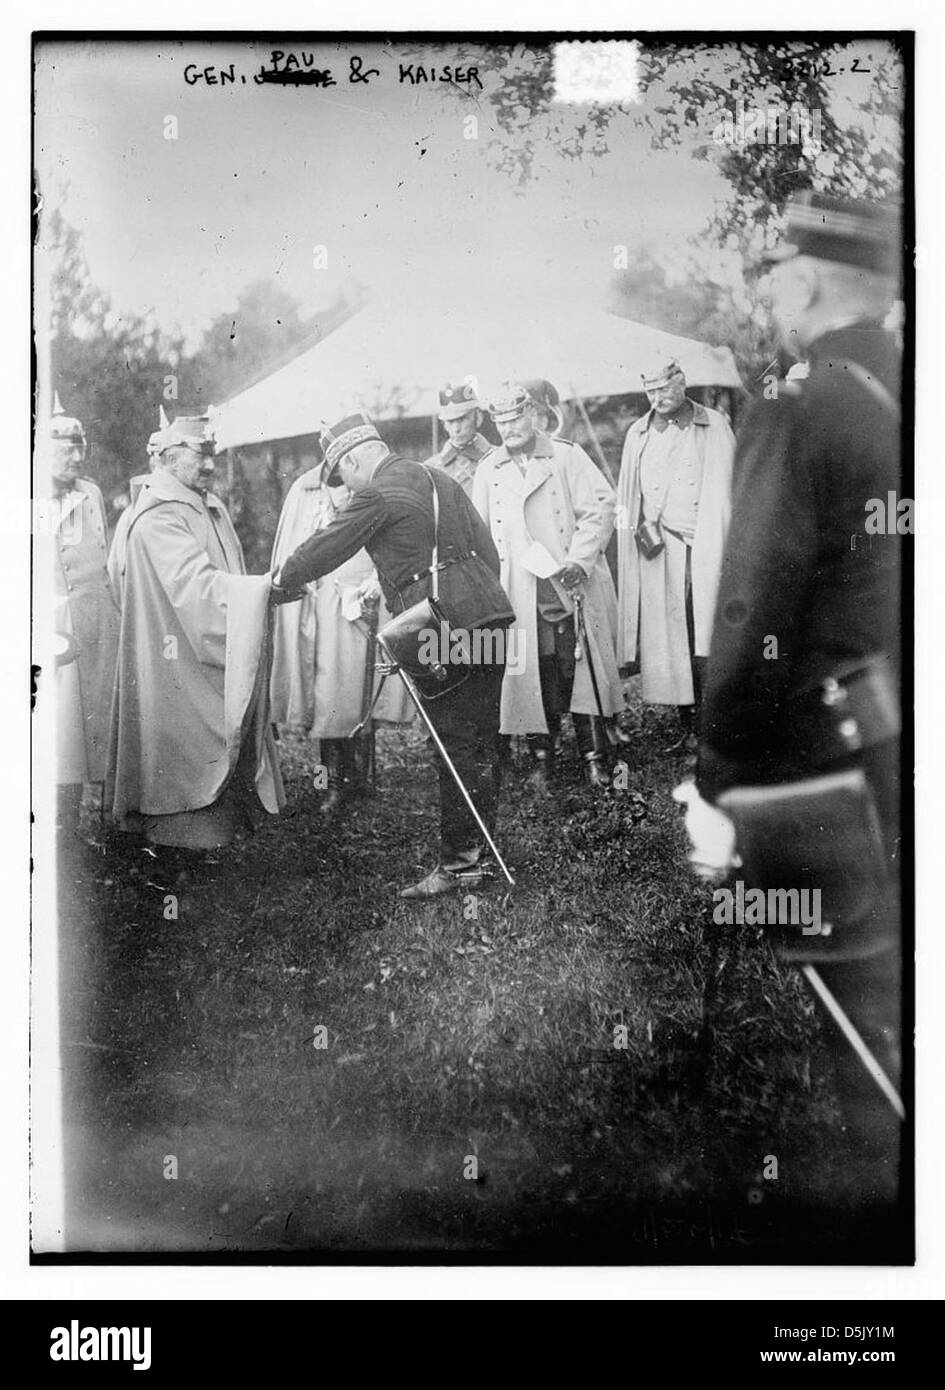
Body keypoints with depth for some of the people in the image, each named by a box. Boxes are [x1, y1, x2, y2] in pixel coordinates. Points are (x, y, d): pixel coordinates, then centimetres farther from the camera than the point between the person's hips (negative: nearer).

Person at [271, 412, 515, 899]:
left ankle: (459, 862, 2)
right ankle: (480, 853, 21)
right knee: (482, 740, 12)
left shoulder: (377, 495, -7)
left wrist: (281, 582, 17)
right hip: (490, 614, 9)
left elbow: (327, 547, 1)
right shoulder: (437, 477, 17)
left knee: (456, 747, -4)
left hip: (447, 625, -9)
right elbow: (486, 548, 19)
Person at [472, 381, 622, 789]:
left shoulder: (567, 456, 4)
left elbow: (600, 507, -2)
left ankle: (595, 756, 5)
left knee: (579, 666, -2)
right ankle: (541, 759, 11)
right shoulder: (488, 470, 13)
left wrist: (578, 561, -11)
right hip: (519, 591, 2)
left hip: (571, 584, -2)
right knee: (532, 672, 1)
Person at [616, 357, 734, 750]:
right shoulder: (638, 433, 14)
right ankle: (686, 726, 6)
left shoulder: (714, 426, 6)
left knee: (705, 638, -8)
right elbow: (626, 496, 16)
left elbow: (723, 494, 3)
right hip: (658, 547, 3)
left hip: (705, 544, -2)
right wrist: (642, 527, 0)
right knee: (665, 639, -1)